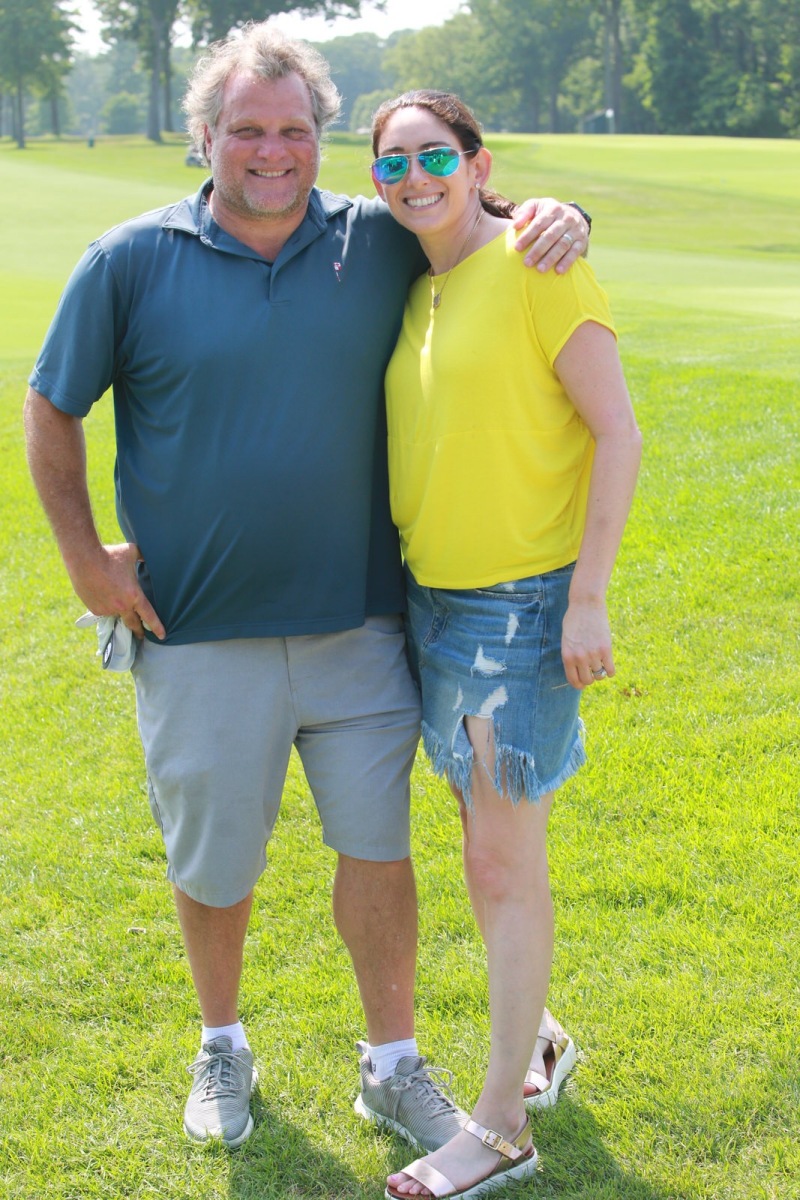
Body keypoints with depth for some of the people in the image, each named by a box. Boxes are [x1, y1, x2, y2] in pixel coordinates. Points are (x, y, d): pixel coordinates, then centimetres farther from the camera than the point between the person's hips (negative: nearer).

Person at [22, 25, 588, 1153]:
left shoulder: (381, 244, 0)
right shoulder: (132, 260, -4)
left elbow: (487, 228, 14)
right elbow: (52, 410, 5)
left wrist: (557, 217, -10)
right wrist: (86, 556, 0)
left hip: (355, 620, 2)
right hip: (197, 634, -1)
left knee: (376, 845, 9)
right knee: (213, 858, 13)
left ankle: (395, 1065, 28)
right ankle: (222, 1048, 38)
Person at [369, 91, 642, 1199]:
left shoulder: (536, 269, -12)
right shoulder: (414, 291, 10)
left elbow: (618, 435, -15)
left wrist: (588, 600, -18)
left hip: (525, 604, -7)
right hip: (434, 600, 7)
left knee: (504, 862, -3)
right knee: (487, 846, 16)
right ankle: (529, 1036, 35)